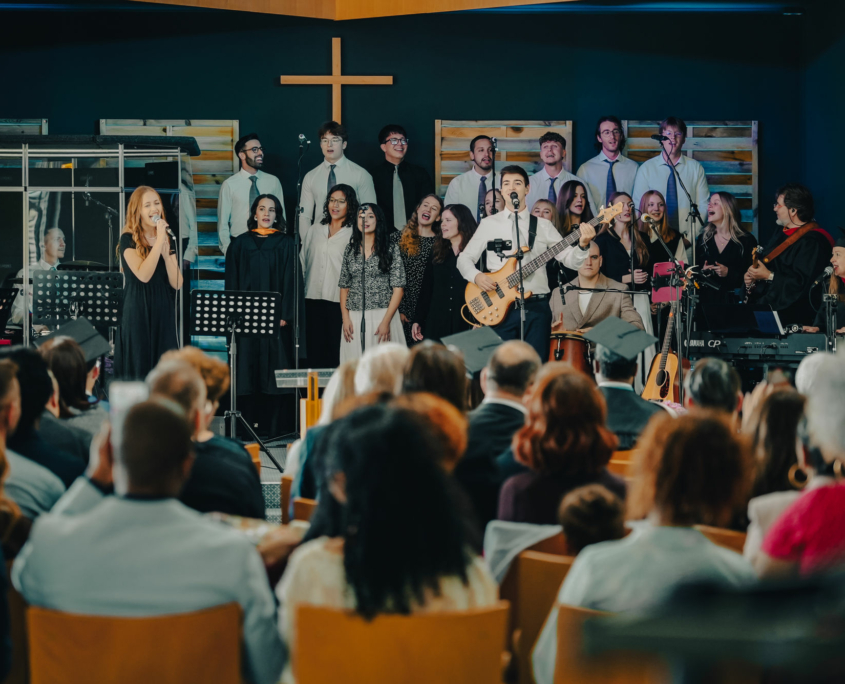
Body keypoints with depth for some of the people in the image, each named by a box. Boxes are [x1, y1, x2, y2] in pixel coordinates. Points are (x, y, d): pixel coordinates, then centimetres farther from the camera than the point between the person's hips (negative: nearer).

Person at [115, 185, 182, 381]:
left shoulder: (167, 239, 10)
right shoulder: (129, 239, -4)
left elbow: (177, 284, 1)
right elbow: (143, 275, -20)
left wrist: (166, 253, -12)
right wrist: (159, 240, -17)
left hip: (163, 315, 5)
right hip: (138, 315, -5)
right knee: (139, 370, -3)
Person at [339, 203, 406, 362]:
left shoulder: (391, 249, 1)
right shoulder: (351, 250, 11)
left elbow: (398, 288, -4)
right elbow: (344, 286, 12)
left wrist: (386, 321, -12)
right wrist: (346, 318, 1)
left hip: (382, 315, -3)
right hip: (354, 319, 3)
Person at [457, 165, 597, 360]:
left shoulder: (543, 225, 8)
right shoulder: (489, 224, 8)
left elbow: (571, 260, 4)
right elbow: (464, 258, 11)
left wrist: (583, 245, -17)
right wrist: (476, 276, -9)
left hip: (536, 306, 0)